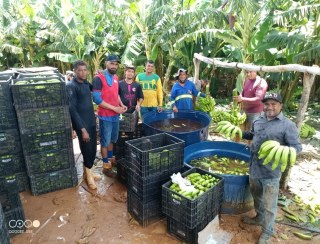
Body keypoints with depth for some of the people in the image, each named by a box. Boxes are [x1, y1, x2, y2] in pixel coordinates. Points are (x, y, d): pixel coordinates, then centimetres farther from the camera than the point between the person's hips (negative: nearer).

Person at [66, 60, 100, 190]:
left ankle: (87, 171, 33)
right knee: (87, 149, 3)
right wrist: (82, 129, -21)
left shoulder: (86, 83, 7)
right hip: (82, 124, -7)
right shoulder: (71, 86, -15)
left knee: (92, 149, 15)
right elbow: (72, 109, -19)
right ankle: (88, 173, 24)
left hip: (91, 121, 7)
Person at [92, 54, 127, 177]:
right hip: (105, 116, -7)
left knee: (112, 139, 21)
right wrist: (114, 108, -19)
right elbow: (97, 99, -20)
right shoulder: (98, 78, -15)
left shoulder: (116, 78, 8)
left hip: (116, 115, 7)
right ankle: (106, 166, 20)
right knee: (105, 141, 7)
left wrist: (121, 105, 2)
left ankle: (111, 159, 39)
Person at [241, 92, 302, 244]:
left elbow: (297, 146, -15)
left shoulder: (287, 125, -14)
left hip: (271, 172, -6)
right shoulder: (258, 120, 5)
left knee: (268, 205, 7)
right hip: (254, 168, 6)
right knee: (257, 197, 26)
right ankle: (259, 218, 50)